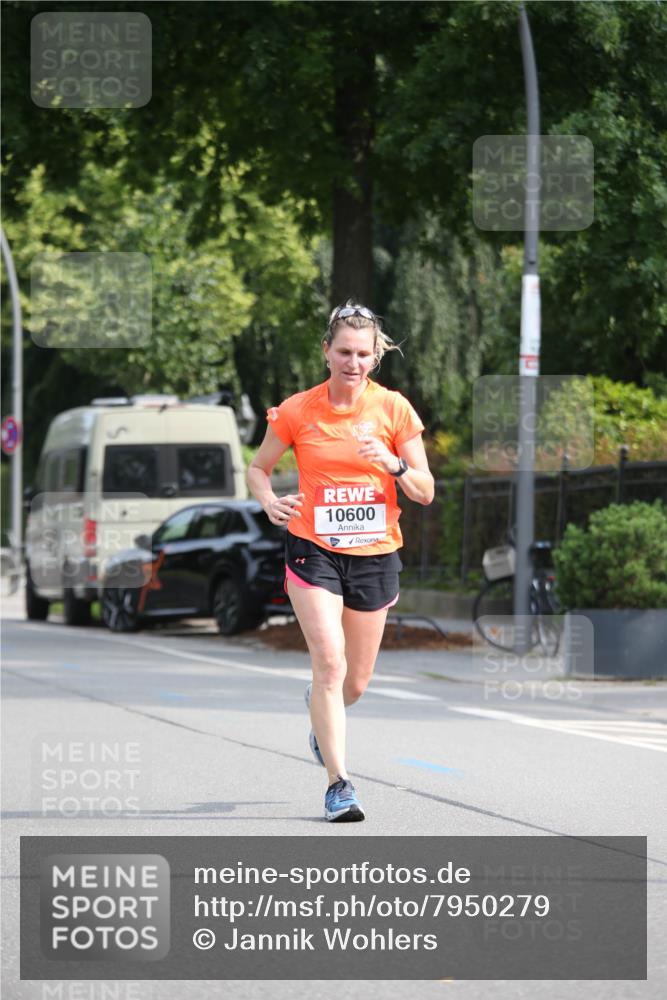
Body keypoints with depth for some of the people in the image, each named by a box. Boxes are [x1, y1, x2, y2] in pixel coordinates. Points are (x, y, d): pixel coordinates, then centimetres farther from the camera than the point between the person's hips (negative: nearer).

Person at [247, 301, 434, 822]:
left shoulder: (394, 408, -3)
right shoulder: (297, 411, -5)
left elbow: (425, 492, -1)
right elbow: (258, 469, 8)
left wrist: (395, 464, -21)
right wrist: (270, 502, -13)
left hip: (375, 555, 2)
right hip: (314, 550, -2)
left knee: (356, 682, 11)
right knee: (330, 662, -19)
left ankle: (320, 709, 48)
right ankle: (338, 782, -14)